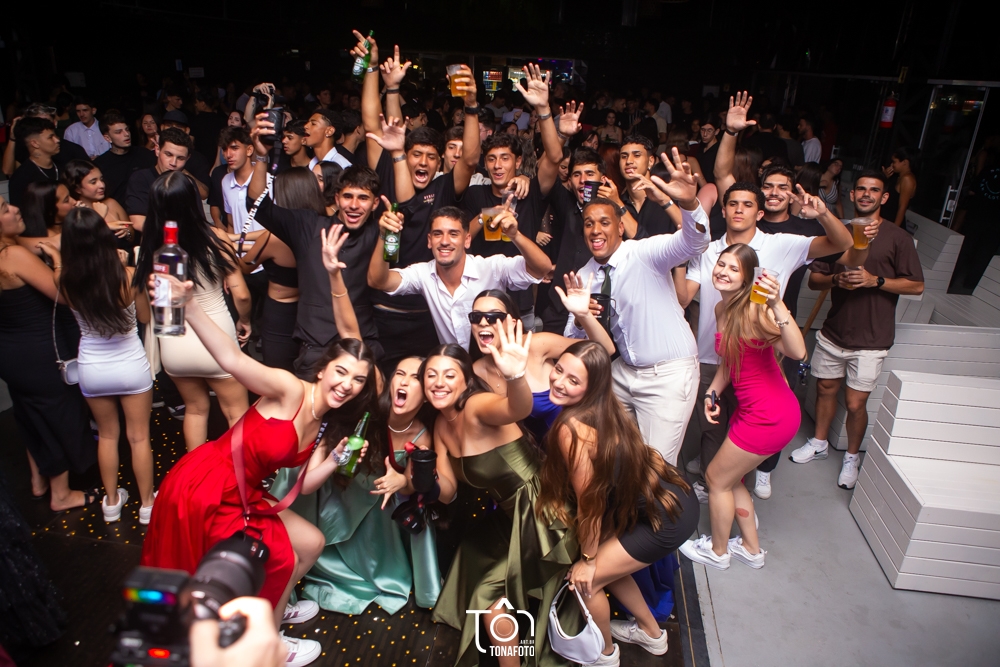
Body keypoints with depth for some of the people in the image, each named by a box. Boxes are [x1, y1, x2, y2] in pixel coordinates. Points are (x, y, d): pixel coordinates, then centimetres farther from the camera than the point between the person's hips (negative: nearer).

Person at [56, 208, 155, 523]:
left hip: (91, 369, 2)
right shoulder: (128, 276, -21)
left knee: (107, 434, 22)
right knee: (139, 436, 13)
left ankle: (112, 501, 36)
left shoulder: (66, 283, -15)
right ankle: (147, 503, 26)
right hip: (131, 365, -2)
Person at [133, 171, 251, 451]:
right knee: (237, 412, 15)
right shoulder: (214, 237, -16)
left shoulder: (150, 247, -9)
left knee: (196, 409, 25)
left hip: (174, 344, 3)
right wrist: (244, 321, 4)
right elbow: (241, 294, -14)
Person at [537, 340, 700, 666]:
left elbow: (590, 502, -17)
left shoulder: (571, 428, -27)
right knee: (608, 561, 24)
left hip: (667, 519, -8)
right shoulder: (605, 405, -5)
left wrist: (587, 559, -2)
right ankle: (651, 633, 46)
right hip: (675, 495, 8)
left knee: (584, 578, 7)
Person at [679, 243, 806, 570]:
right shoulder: (721, 309, 5)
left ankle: (717, 551, 31)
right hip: (752, 408, 9)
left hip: (769, 414, -9)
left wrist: (777, 305, -45)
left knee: (716, 478, 8)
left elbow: (797, 352, -36)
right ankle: (751, 548, 42)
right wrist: (712, 392, 9)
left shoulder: (754, 309, -22)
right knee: (730, 478, 22)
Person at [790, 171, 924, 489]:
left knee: (855, 403, 0)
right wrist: (836, 279, -15)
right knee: (825, 389, 16)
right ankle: (818, 442, 36)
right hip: (832, 331, 4)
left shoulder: (898, 238, -3)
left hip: (870, 340, -4)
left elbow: (917, 285, -6)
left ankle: (852, 456, 23)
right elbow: (813, 279, 5)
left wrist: (875, 280, -19)